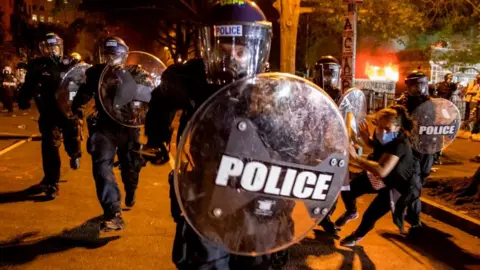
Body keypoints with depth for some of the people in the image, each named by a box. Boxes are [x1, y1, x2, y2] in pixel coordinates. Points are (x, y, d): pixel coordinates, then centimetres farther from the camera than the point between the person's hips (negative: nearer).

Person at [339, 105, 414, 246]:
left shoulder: (400, 145, -38)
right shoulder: (381, 135, -16)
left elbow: (382, 171, -51)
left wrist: (355, 157, -50)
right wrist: (366, 137, -8)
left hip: (394, 186, -7)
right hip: (376, 176, 7)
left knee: (369, 215, -8)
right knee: (347, 190, 7)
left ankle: (358, 235, 28)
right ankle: (351, 212, 42)